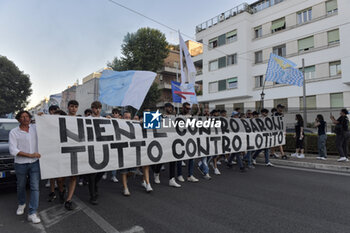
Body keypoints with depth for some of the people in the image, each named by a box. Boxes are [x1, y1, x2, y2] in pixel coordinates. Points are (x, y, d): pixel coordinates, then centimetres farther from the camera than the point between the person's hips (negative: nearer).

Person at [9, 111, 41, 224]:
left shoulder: (35, 128, 2)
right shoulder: (13, 132, -5)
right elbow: (13, 150, -12)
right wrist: (30, 155, -19)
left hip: (35, 163, 1)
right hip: (20, 164, -1)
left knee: (35, 187, -4)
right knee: (21, 186, 18)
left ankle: (32, 213, 1)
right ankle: (21, 204, 45)